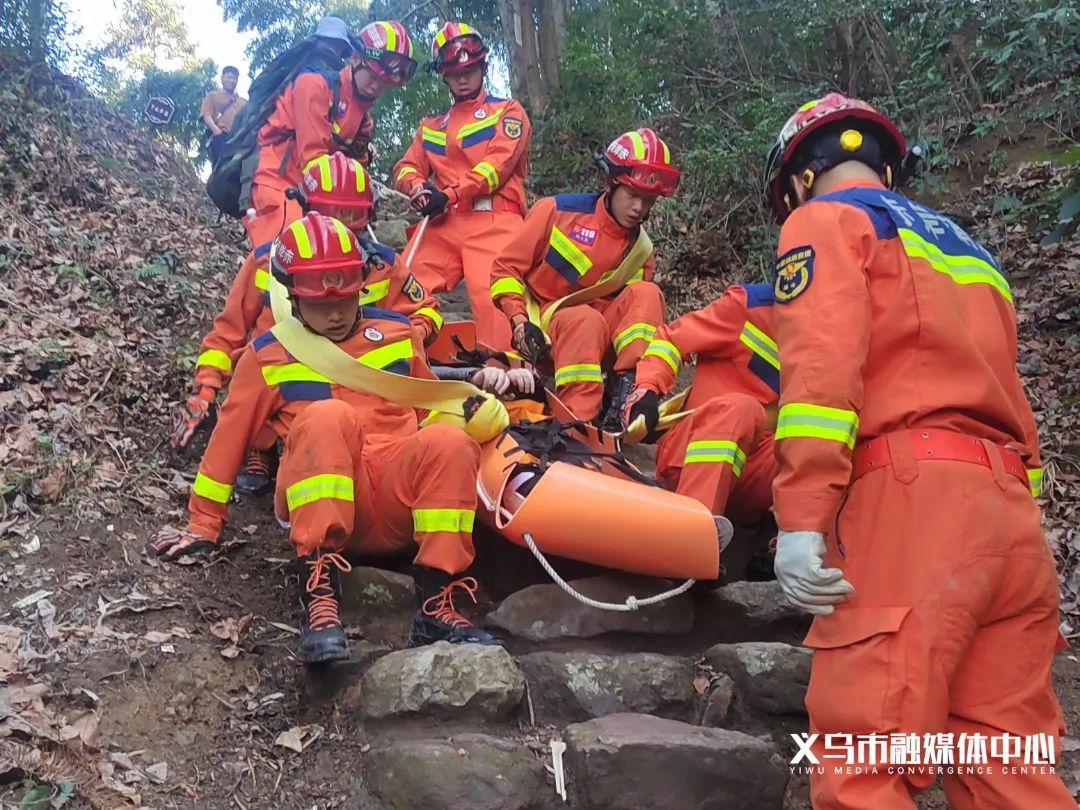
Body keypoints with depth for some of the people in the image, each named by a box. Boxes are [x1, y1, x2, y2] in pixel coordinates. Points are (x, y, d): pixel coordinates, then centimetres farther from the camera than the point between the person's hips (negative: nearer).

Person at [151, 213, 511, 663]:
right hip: (317, 502, -2)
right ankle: (319, 592, -40)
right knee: (327, 416, -33)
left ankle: (435, 607, -30)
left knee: (449, 441, -30)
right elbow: (229, 437, 15)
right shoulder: (267, 356, 12)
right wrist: (204, 525, 14)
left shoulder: (397, 333, 17)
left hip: (398, 506, 2)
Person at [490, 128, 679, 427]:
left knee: (645, 294, -21)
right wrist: (520, 322, -16)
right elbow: (506, 268, -2)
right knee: (585, 320, -36)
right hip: (544, 336, -4)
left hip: (600, 342, 4)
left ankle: (628, 392, -33)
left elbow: (640, 313, 7)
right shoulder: (557, 211, -4)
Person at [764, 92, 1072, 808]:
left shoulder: (823, 220, 7)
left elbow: (821, 363, -11)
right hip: (1014, 516, 8)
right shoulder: (965, 245, 31)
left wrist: (801, 517, -17)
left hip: (912, 500, -8)